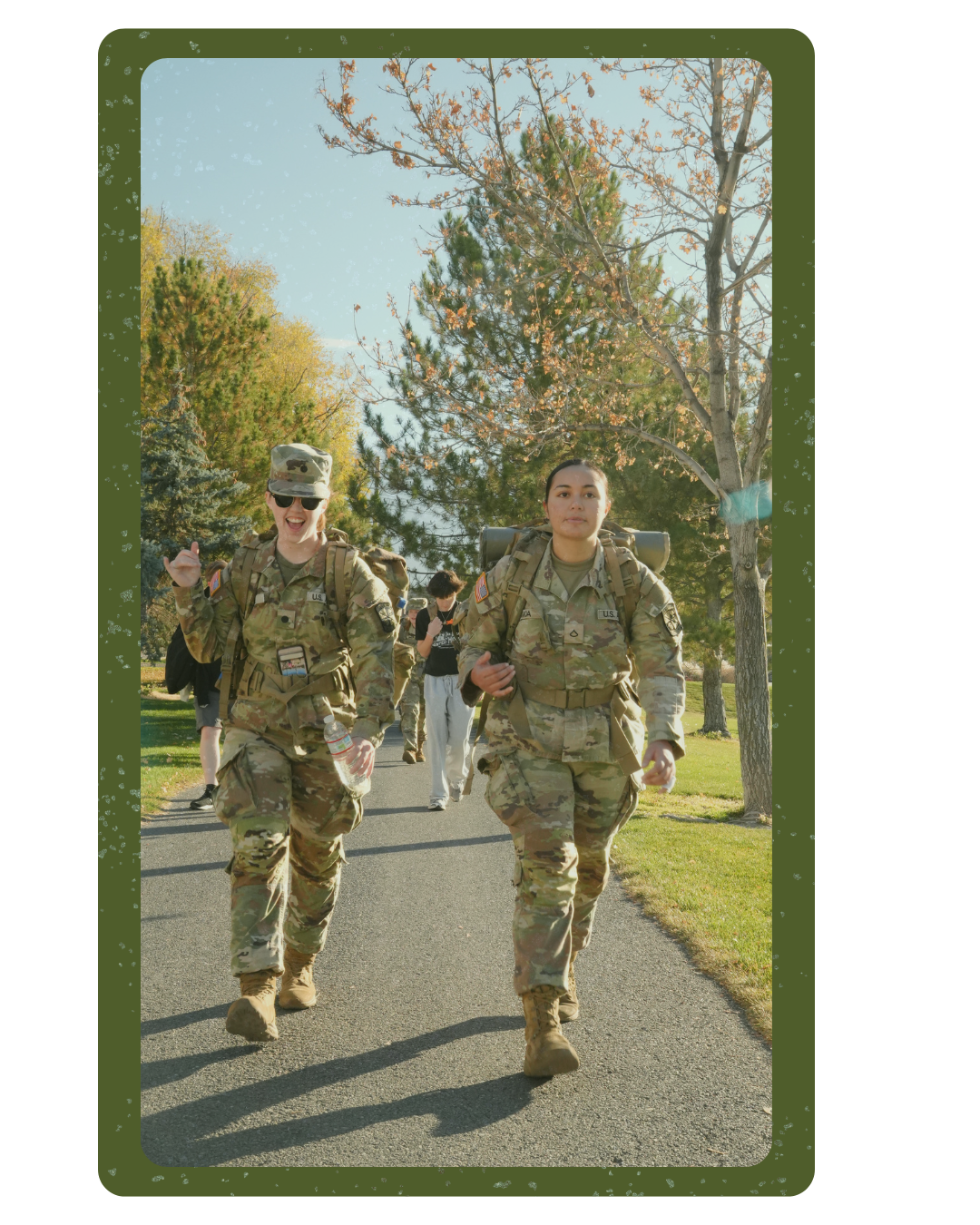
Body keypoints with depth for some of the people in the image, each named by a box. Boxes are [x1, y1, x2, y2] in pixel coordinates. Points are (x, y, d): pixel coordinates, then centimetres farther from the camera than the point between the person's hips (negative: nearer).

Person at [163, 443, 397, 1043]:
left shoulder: (351, 574, -7)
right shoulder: (246, 566, 3)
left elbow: (377, 658, -16)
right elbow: (210, 646, 3)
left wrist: (370, 727, -31)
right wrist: (189, 591, -13)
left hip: (326, 736, 0)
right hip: (256, 731, 0)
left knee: (317, 859, 13)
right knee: (257, 847, -16)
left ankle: (300, 965, 34)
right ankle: (257, 988, -19)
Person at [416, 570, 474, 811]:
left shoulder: (466, 615, 2)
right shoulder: (425, 616, 4)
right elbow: (423, 653, 6)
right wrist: (430, 634, -11)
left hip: (461, 680, 0)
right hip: (435, 680, 0)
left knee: (460, 738, -1)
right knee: (437, 739, -4)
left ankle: (456, 780, 25)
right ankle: (437, 793, -5)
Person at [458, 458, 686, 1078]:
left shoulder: (634, 579, -9)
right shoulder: (512, 573, -8)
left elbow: (663, 666, -14)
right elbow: (477, 644, 5)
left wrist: (667, 739, -31)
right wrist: (480, 674, -20)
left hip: (606, 743, 2)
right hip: (531, 740, -2)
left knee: (586, 867, 19)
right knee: (545, 865, -17)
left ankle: (562, 967, 47)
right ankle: (543, 1027, -19)